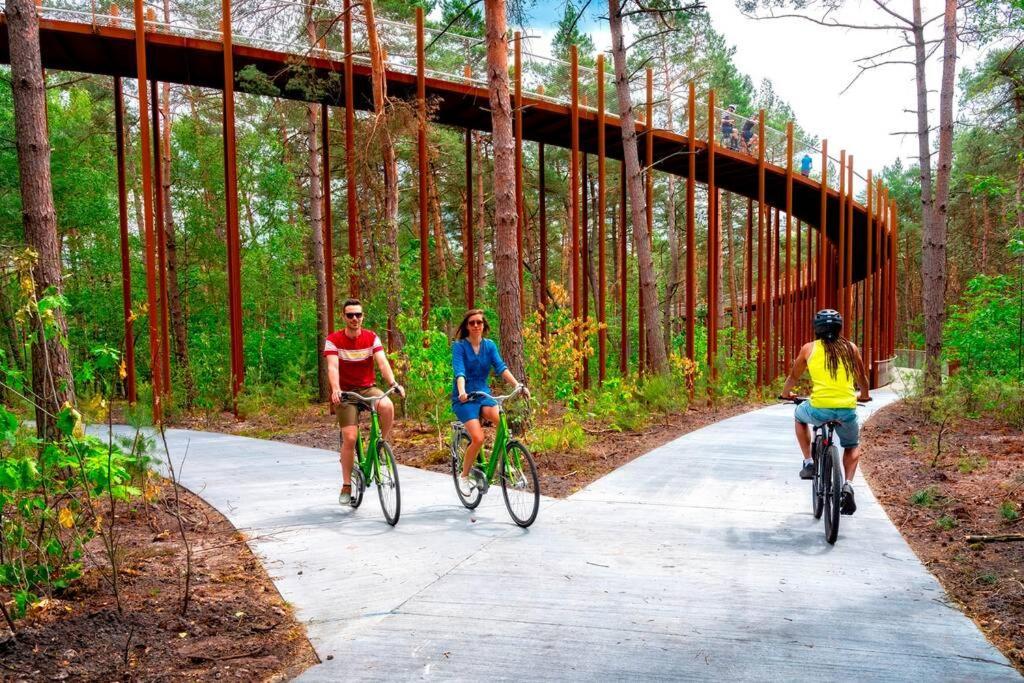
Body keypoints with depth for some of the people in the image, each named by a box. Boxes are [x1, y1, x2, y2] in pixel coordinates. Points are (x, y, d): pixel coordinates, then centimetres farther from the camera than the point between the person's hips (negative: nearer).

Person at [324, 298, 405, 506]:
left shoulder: (372, 338, -3)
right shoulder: (333, 339, -8)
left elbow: (382, 362, -16)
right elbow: (332, 367, -22)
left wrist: (393, 383, -34)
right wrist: (335, 389, -40)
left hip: (367, 389, 1)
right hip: (345, 392, -1)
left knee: (387, 406, -32)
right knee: (350, 438, -12)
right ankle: (346, 487, 4)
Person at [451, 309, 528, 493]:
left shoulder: (489, 345, 6)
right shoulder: (459, 346, -6)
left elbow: (501, 367, -6)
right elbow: (459, 372, -19)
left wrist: (518, 386, -21)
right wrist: (462, 392, -38)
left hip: (483, 395, 4)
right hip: (464, 399, -4)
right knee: (478, 438, -21)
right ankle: (464, 476, 2)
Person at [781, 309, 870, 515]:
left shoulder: (809, 348, 6)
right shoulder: (850, 347, 10)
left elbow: (793, 377, 19)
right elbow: (862, 379, 23)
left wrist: (786, 393, 39)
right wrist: (864, 395, 44)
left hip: (819, 409, -2)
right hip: (847, 410, 2)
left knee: (799, 415, 34)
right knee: (853, 446, 29)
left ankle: (808, 463, 23)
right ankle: (848, 485, 6)